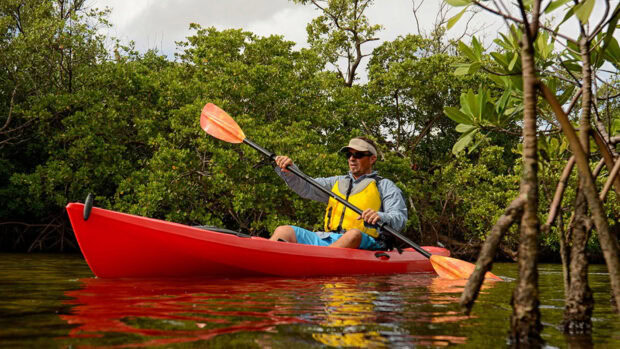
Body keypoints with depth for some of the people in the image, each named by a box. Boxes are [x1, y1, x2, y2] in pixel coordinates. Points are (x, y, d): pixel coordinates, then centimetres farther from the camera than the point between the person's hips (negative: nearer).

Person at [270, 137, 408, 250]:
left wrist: (380, 217, -23)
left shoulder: (385, 186, 14)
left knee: (354, 234, -40)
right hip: (327, 239, 4)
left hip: (363, 243, -4)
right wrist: (289, 171, -4)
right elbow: (306, 188, 16)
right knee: (284, 231, -14)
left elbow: (400, 219, -1)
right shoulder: (338, 182, 29)